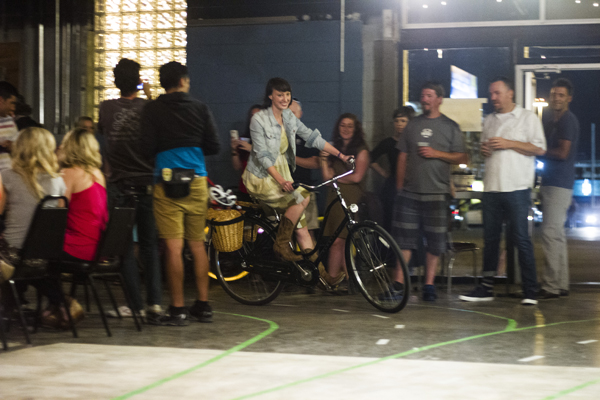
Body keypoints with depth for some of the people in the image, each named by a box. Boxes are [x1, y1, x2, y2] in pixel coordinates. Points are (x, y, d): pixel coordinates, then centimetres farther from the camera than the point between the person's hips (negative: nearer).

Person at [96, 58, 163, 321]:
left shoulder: (106, 108, -4)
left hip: (119, 186, -1)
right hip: (146, 183, 1)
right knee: (149, 245, 11)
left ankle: (137, 305, 2)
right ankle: (154, 302, 1)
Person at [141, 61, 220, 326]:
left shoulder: (152, 110, -2)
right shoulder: (200, 108, 5)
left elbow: (147, 149, -7)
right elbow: (213, 147, 5)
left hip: (167, 182, -3)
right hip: (197, 182, 3)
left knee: (173, 247, -5)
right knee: (197, 245, 12)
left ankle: (178, 309, -5)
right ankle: (203, 306, 16)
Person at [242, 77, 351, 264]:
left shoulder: (289, 117, 6)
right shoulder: (259, 119, -14)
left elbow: (312, 137, 8)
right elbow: (262, 155, -20)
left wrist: (340, 155, 0)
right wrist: (281, 181, -32)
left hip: (283, 174, 6)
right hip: (261, 179, -6)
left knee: (301, 227, -1)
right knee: (303, 197, -26)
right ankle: (281, 244, -14)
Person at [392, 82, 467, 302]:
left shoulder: (450, 127, 5)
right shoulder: (413, 125, 13)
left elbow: (462, 158, 0)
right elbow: (403, 157, 14)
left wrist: (437, 153, -12)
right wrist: (399, 186, 9)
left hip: (436, 193, -2)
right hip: (409, 192, 2)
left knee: (435, 240, 0)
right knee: (404, 238, 1)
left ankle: (429, 284, 10)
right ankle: (398, 283, 7)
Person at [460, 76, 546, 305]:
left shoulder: (527, 118, 2)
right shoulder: (489, 121, 19)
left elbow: (540, 149, -5)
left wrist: (509, 143, -12)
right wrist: (483, 149, 4)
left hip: (517, 188, -5)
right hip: (491, 188, 5)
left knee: (521, 239, -6)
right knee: (490, 239, 7)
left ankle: (530, 292, 0)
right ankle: (486, 288, 13)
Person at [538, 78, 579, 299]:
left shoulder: (568, 120, -9)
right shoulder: (549, 119, 19)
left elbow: (562, 153, -16)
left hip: (559, 183, -10)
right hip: (550, 181, 10)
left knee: (551, 233, -12)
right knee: (557, 234, 12)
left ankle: (551, 286, -12)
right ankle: (561, 284, 18)